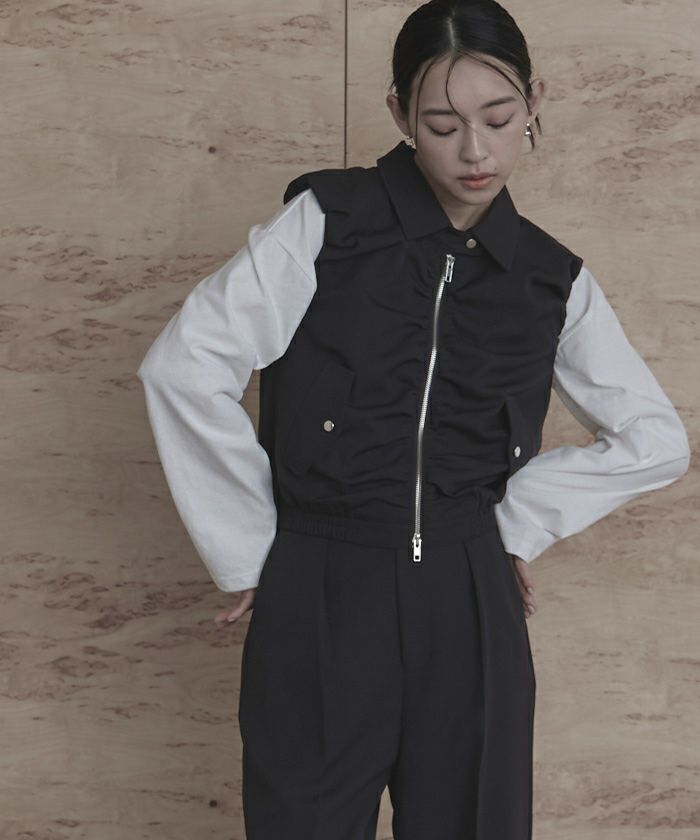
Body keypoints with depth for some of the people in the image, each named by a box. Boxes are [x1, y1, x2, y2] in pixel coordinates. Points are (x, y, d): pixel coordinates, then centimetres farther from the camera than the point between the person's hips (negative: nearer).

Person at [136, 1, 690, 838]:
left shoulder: (551, 280, 5)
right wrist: (246, 549, -4)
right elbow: (183, 365, -9)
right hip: (318, 602, -2)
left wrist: (520, 518, 3)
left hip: (468, 607, 3)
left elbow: (656, 439, 12)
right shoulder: (326, 222, -5)